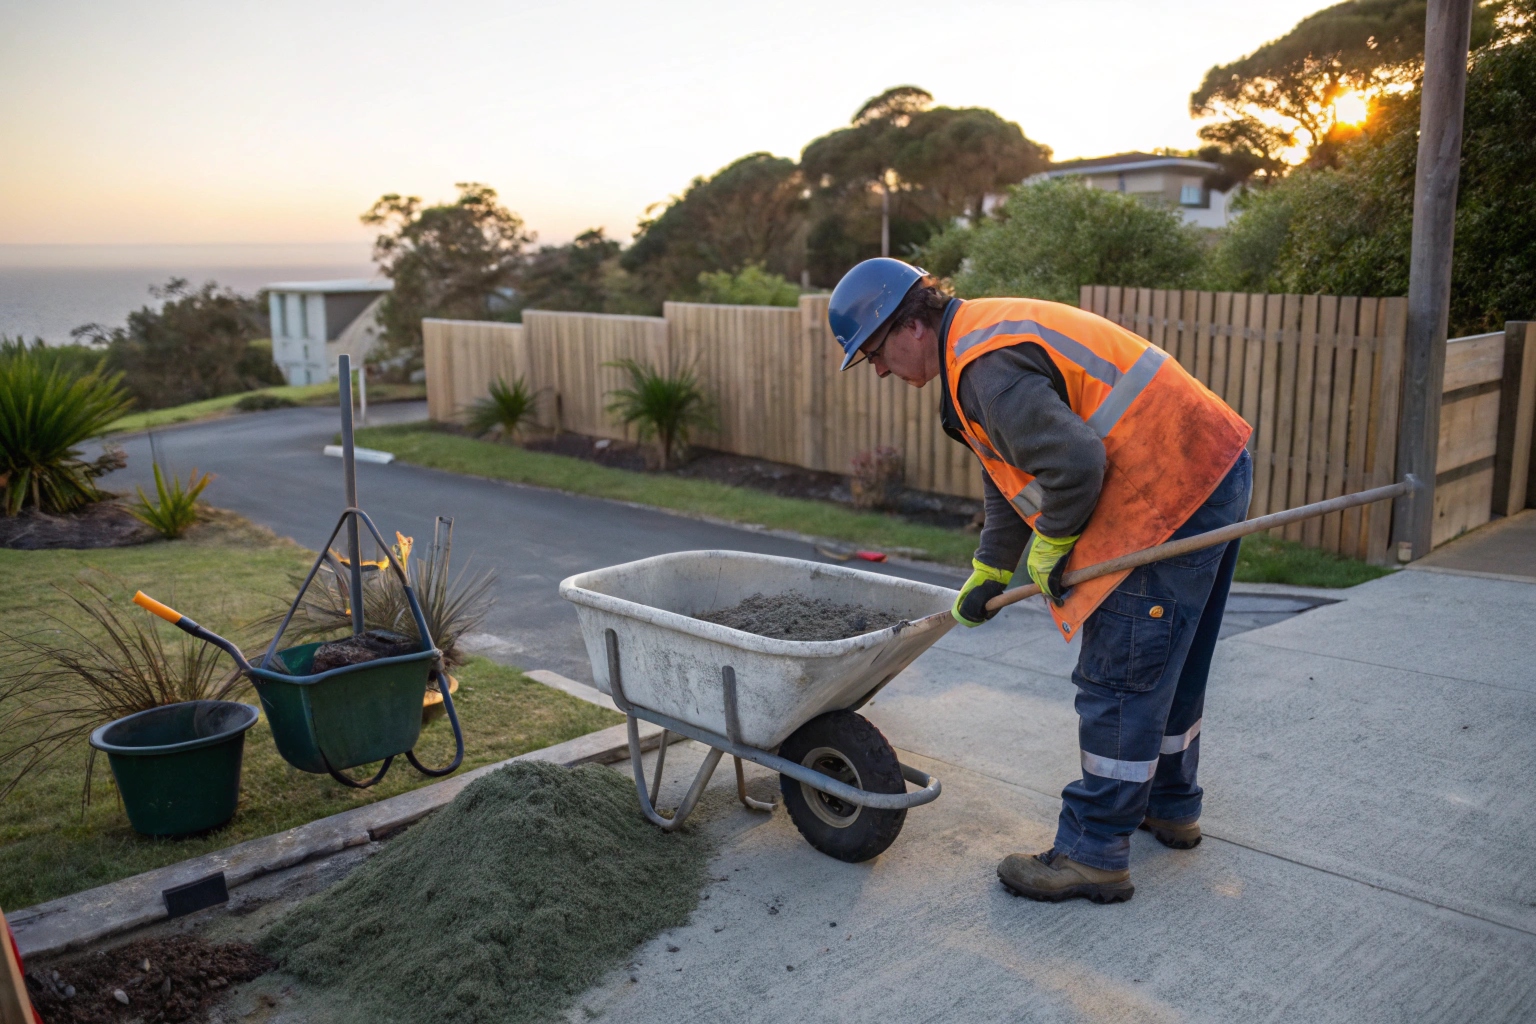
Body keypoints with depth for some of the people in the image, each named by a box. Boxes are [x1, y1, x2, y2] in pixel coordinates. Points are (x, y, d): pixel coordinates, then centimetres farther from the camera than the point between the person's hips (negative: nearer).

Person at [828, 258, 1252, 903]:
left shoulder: (986, 365, -20)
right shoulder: (985, 337, 15)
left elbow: (1075, 463, -27)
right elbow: (1014, 469, 24)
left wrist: (1049, 549, -9)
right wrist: (988, 574, 28)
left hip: (1174, 498, -11)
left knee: (1119, 679, -4)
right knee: (1169, 665, 22)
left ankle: (1094, 853, 5)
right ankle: (1170, 806, 38)